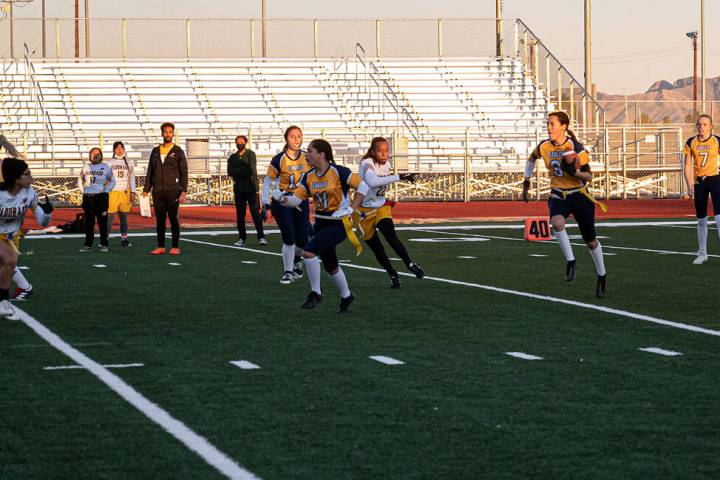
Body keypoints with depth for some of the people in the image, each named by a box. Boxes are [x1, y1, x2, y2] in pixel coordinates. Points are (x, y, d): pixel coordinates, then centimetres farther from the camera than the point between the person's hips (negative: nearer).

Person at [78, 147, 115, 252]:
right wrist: (83, 191, 6)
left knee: (102, 221, -5)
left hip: (101, 196, -3)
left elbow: (112, 181, 9)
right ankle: (88, 245, 10)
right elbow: (80, 181, 20)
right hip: (88, 196, 3)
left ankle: (104, 244, -1)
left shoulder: (105, 167, 5)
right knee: (89, 222, 5)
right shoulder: (86, 168, 11)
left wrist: (106, 191, -3)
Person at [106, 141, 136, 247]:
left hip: (125, 193, 3)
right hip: (112, 192, -3)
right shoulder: (109, 163, 5)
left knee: (124, 217, 6)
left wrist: (133, 192, 5)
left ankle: (124, 238, 11)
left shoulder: (128, 163, 14)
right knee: (110, 216, -8)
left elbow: (132, 178, 14)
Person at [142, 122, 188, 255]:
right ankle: (161, 247, 9)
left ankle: (175, 247, 1)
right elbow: (150, 171, 15)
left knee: (174, 219, -2)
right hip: (157, 192, 4)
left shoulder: (178, 152, 3)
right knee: (159, 220, 4)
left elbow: (184, 173, -1)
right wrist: (146, 189, 6)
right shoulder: (155, 151, 14)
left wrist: (183, 191, -10)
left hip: (173, 191, -4)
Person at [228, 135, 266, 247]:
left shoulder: (250, 154, 1)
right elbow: (230, 172, -3)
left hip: (251, 188, -4)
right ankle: (242, 238, 10)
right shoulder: (233, 157, 12)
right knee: (240, 214, 5)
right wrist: (244, 169, -13)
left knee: (255, 213, -6)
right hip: (238, 189, 4)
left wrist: (238, 171, -8)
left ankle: (261, 237, -6)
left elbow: (252, 170, -12)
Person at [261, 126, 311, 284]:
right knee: (289, 238, -11)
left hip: (301, 201, 3)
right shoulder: (279, 160, -9)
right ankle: (287, 272, 5)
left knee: (303, 239, 2)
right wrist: (265, 203, -8)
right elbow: (267, 182, -2)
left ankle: (296, 259, 36)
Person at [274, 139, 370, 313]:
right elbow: (296, 199, 0)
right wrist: (282, 199, -21)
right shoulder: (308, 177, 3)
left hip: (339, 223, -7)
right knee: (330, 266, 16)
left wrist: (351, 209, -18)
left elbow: (362, 186, -13)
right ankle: (346, 296, 39)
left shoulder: (339, 172, -15)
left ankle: (315, 293, -8)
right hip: (321, 223, 7)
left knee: (308, 252, -23)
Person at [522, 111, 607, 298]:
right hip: (558, 196, 3)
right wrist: (527, 180, 17)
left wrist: (575, 172, -29)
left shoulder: (576, 148, -15)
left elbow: (589, 176, -10)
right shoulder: (544, 147, -2)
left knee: (590, 240, 8)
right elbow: (532, 158, 21)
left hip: (579, 196, -2)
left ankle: (602, 275, 29)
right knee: (557, 223, -33)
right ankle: (570, 261, -18)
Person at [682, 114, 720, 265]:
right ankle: (702, 254, 22)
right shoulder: (691, 143, 4)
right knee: (701, 220, 11)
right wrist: (690, 186, -4)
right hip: (699, 182, 3)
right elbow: (688, 167, 5)